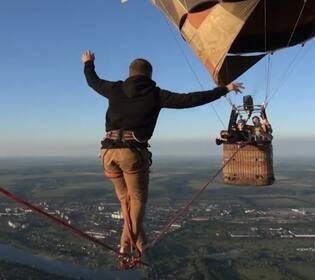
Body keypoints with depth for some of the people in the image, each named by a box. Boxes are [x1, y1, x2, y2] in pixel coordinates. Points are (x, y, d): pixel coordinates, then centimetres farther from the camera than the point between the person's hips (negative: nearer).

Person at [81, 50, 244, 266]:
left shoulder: (116, 89, 12)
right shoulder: (155, 94, 3)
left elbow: (94, 81, 30)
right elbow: (189, 100, -1)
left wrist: (88, 63, 52)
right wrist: (224, 90, 7)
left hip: (109, 150, 4)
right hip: (133, 151, -4)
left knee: (125, 199, 19)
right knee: (137, 199, 12)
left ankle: (137, 242, 22)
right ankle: (128, 244, 8)